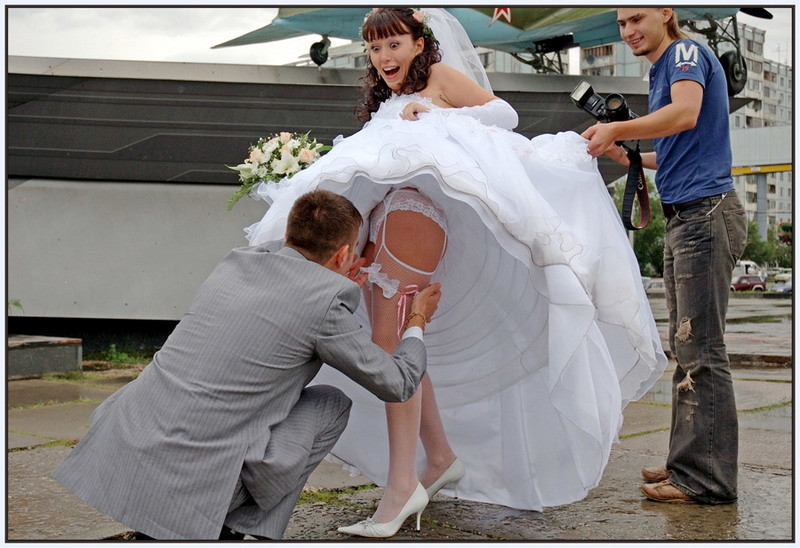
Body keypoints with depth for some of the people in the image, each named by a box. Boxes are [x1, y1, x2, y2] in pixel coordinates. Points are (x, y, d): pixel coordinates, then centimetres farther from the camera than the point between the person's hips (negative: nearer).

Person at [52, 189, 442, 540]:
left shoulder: (235, 262, 13)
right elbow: (397, 385, 8)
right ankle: (228, 530, 10)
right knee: (332, 404, 12)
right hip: (192, 480, -6)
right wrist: (417, 321, 26)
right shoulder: (326, 301, -5)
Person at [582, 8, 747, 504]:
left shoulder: (686, 53, -5)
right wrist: (630, 157, 20)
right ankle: (688, 462, 19)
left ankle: (707, 478, -6)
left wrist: (616, 129, -22)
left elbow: (686, 113, -25)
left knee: (701, 349, -10)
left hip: (706, 213, -10)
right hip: (684, 218, 10)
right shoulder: (663, 70, 24)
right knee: (687, 347, 12)